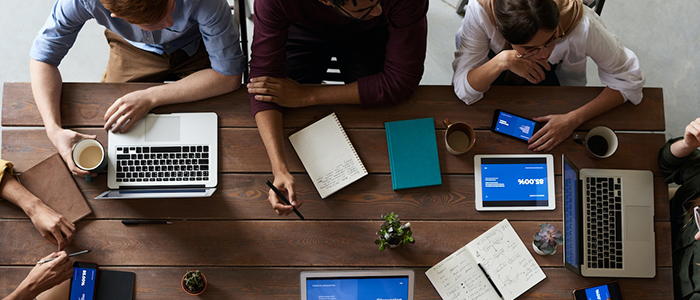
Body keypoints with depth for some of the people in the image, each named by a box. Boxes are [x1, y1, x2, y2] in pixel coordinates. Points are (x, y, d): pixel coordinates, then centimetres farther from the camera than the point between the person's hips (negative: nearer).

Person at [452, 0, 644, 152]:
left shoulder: (580, 23, -40)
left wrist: (573, 119, -35)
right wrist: (503, 61, -51)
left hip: (558, 70, 1)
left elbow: (629, 80, -26)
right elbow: (464, 90, -34)